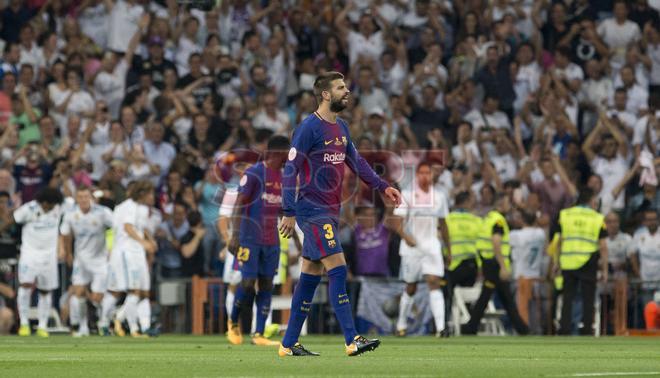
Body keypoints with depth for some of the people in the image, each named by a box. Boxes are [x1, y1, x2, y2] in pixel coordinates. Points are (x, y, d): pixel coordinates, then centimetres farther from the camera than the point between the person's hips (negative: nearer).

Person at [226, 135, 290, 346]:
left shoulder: (285, 176, 13)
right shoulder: (254, 173, -8)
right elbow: (239, 205, -10)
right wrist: (235, 235, -16)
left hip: (272, 240, 7)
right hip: (250, 238, -7)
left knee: (267, 285, 1)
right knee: (248, 282, -10)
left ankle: (259, 334, 2)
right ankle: (233, 323, 13)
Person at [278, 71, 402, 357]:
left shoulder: (341, 128, 14)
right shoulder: (309, 128, -12)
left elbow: (356, 162, 24)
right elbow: (290, 170, -13)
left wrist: (382, 187, 15)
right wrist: (289, 212, -17)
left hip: (330, 211, 9)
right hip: (313, 212, -9)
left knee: (311, 276, 9)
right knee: (337, 269, -14)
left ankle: (289, 344, 14)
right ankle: (352, 340, -17)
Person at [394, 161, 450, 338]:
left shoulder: (439, 197, 8)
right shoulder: (407, 195, -2)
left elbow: (443, 224, 17)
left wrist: (449, 249, 18)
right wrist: (406, 236, -29)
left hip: (432, 246, 1)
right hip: (411, 247, -1)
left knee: (434, 283, -15)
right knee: (411, 288, 7)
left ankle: (440, 327, -24)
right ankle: (401, 324, 26)